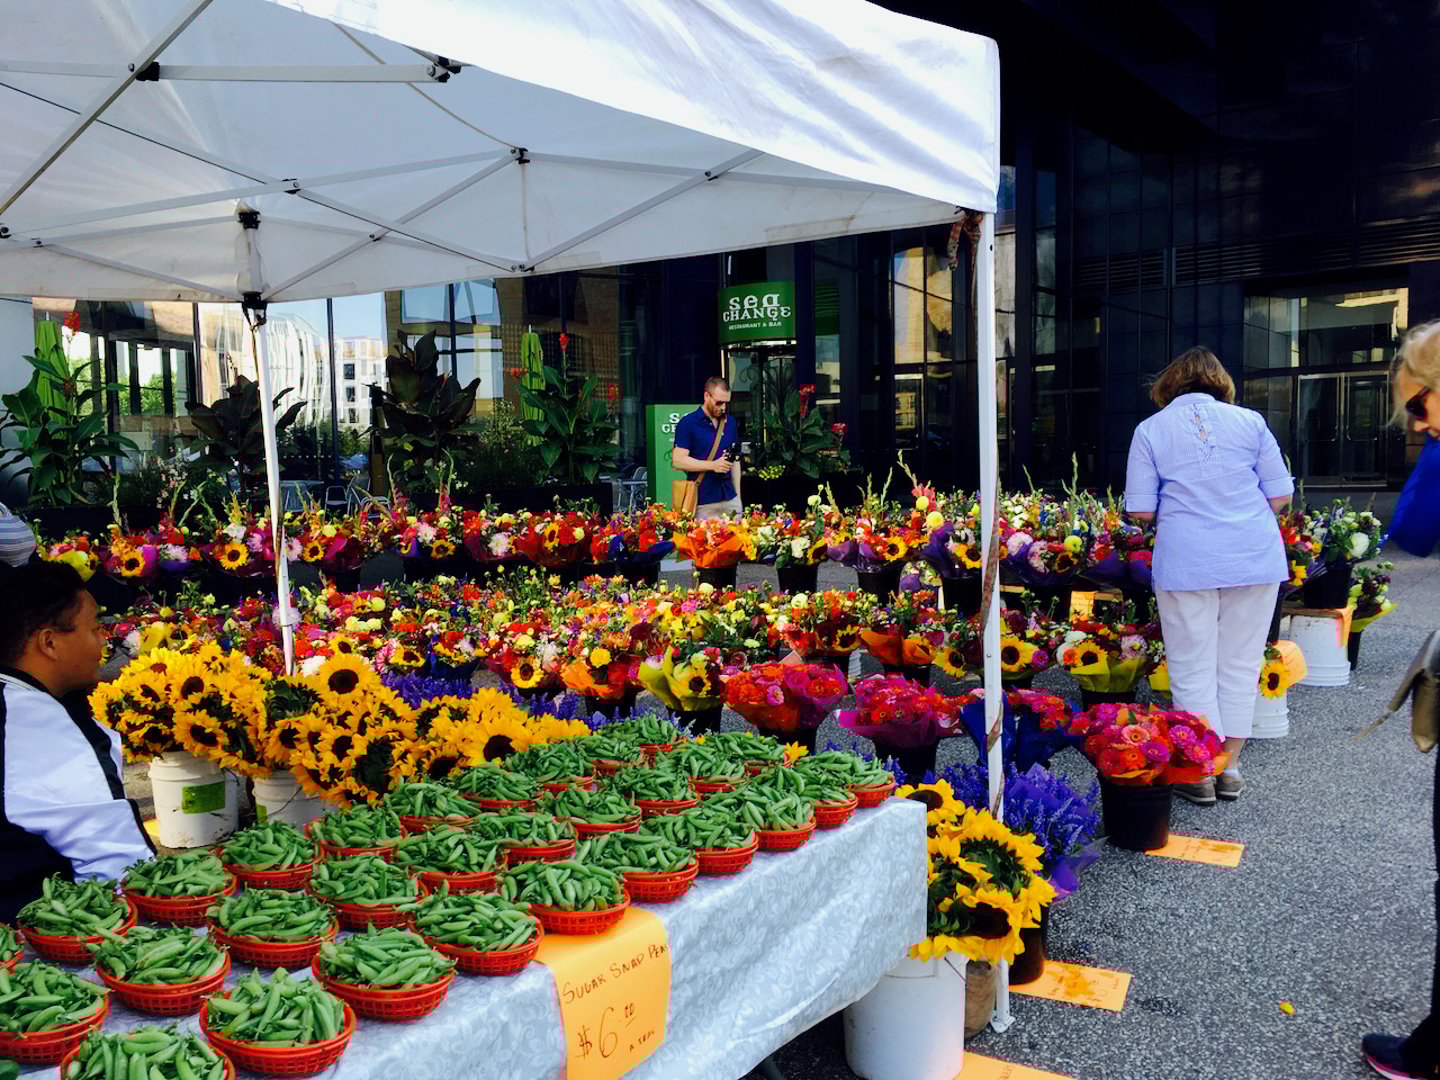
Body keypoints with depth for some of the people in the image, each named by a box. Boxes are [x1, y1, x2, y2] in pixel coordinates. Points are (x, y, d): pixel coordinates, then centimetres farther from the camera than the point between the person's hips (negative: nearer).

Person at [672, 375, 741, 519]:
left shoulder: (730, 422, 13)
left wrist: (738, 494, 14)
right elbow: (678, 461, -11)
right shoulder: (687, 423, -4)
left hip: (730, 500, 5)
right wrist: (713, 465, -16)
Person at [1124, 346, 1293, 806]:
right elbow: (1280, 496, 6)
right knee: (1239, 664, 12)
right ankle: (1230, 768, 20)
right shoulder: (1249, 421, 7)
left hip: (1187, 561, -2)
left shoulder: (1150, 430, 3)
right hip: (1256, 558, 2)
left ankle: (1201, 773, 10)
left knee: (1193, 669, 6)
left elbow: (1141, 510, -1)